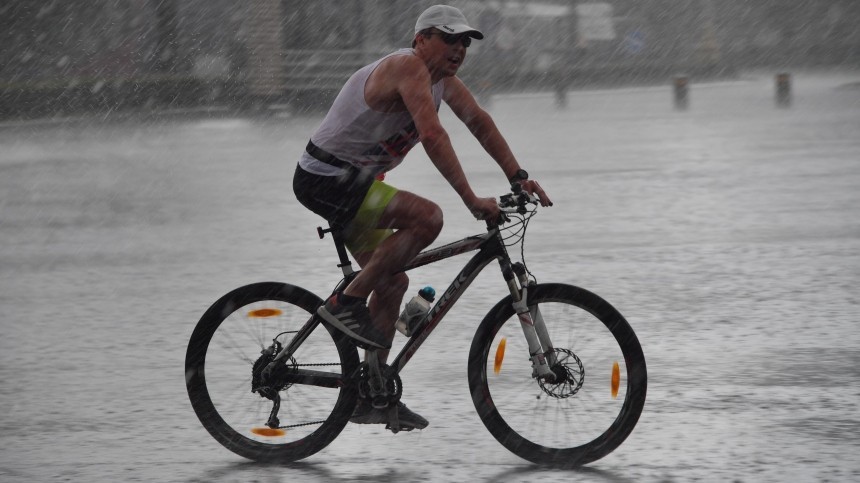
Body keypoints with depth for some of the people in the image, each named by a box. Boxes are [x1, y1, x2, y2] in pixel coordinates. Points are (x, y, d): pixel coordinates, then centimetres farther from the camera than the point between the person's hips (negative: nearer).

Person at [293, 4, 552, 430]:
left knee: (392, 282, 12)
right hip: (326, 179, -11)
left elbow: (480, 122, 11)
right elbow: (433, 136, -31)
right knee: (427, 217, -26)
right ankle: (347, 303, -17)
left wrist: (518, 178, 2)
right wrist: (472, 200, -33)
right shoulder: (409, 66, -21)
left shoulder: (442, 76, 9)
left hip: (350, 183, 11)